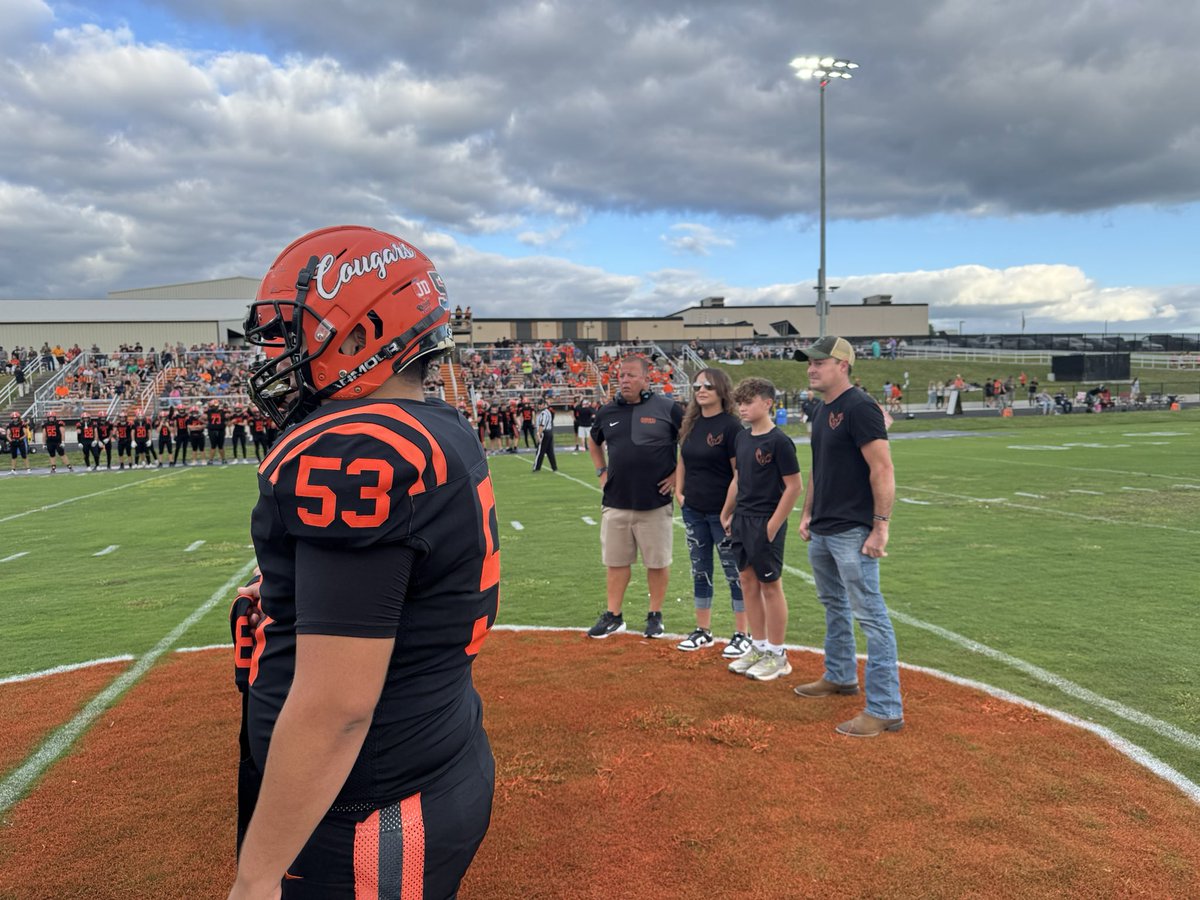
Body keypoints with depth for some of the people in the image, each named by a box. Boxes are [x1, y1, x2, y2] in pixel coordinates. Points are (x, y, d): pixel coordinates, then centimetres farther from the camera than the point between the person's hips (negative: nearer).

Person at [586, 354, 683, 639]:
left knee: (657, 562, 7)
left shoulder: (667, 409, -5)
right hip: (615, 501, 4)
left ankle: (655, 615, 22)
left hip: (655, 502, -3)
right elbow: (594, 442, 26)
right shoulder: (607, 412, 7)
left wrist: (678, 475, -4)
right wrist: (601, 471, 14)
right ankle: (613, 616, 21)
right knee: (615, 561, 10)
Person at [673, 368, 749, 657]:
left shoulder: (731, 426, -13)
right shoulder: (691, 423, 8)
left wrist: (729, 509, -16)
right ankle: (703, 631, 25)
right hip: (693, 511, 7)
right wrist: (679, 492, 8)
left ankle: (742, 634, 13)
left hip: (722, 511, -7)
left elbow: (739, 472, -14)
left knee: (734, 572, 3)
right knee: (700, 571, 14)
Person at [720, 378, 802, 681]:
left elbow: (793, 487, -15)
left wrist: (772, 527, -17)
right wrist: (727, 514, 15)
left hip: (766, 523, -8)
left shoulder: (779, 441, -14)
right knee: (748, 582, 13)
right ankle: (758, 648, 25)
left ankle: (777, 655, 14)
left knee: (770, 586, 1)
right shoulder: (742, 438, 9)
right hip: (741, 521, 8)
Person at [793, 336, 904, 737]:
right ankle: (840, 676, 39)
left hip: (852, 532, -10)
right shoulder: (822, 411, 14)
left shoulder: (859, 407, -16)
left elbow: (883, 470, -20)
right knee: (832, 604, 22)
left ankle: (885, 709, -4)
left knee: (869, 615, -8)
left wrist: (880, 527, -23)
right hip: (822, 531, 10)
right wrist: (807, 514, 20)